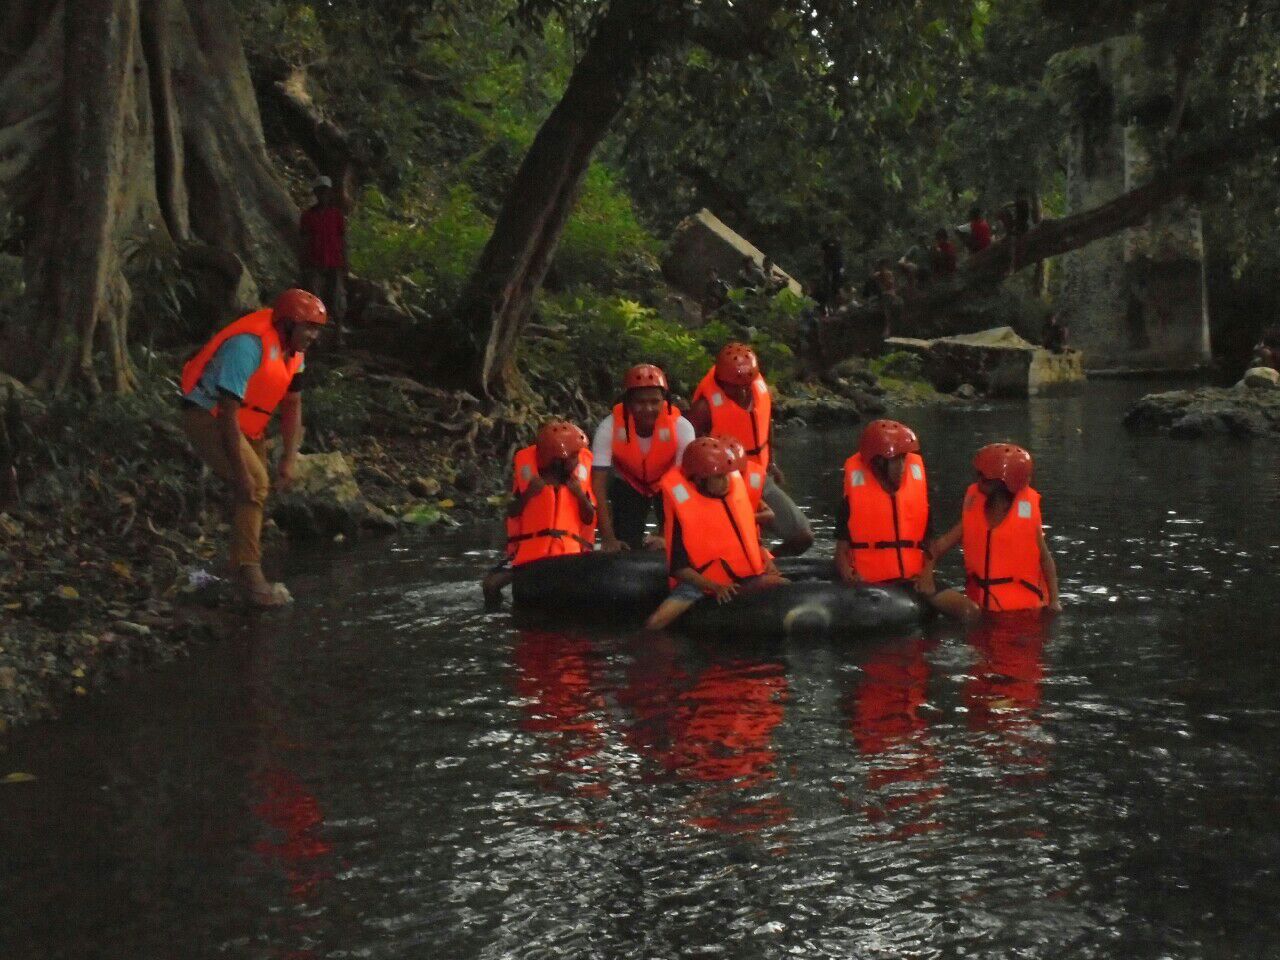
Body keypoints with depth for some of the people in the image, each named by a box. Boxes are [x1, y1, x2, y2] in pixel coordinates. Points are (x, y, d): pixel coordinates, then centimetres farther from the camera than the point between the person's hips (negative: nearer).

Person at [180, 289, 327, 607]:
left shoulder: (293, 350, -3)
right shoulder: (249, 346, -31)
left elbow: (292, 405, 6)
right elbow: (228, 413, -30)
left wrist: (289, 459, -3)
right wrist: (241, 471, -28)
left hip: (246, 423, 9)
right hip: (207, 415, -9)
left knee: (255, 489, 15)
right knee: (254, 484, -22)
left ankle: (244, 569, 30)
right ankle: (248, 575, -20)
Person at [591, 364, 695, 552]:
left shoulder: (681, 427, -34)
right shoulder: (610, 427, -33)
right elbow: (598, 484, -31)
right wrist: (608, 538, -36)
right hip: (628, 485, 0)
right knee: (626, 549, -10)